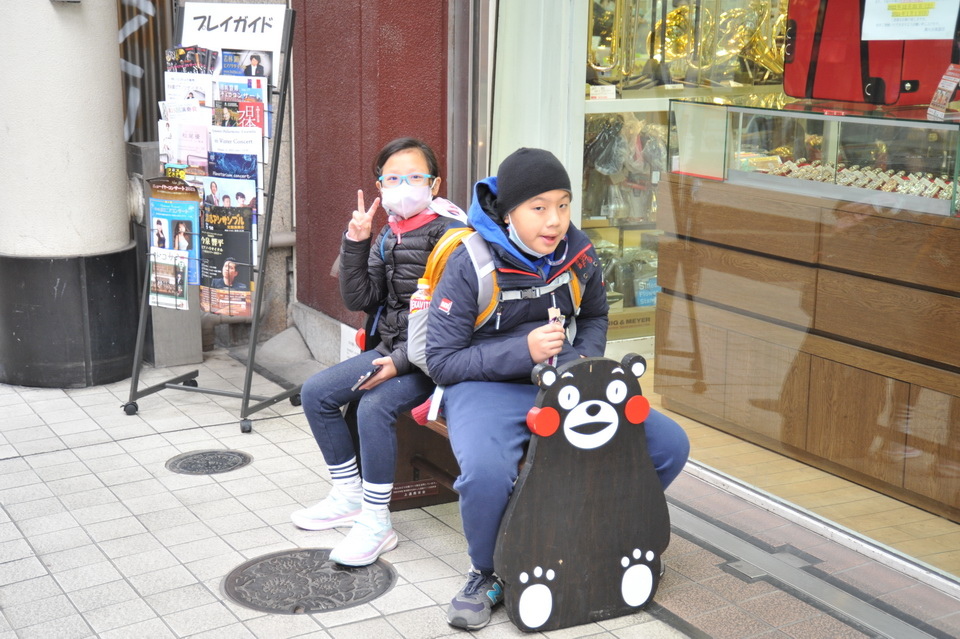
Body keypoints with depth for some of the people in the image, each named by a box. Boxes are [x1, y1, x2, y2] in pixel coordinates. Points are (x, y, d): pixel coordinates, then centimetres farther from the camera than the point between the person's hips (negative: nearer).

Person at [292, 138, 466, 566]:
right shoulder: (386, 237, 11)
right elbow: (358, 299, 6)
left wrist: (402, 361, -24)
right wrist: (355, 243, -5)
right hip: (390, 350, 9)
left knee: (374, 407, -31)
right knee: (315, 393, 6)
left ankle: (377, 524, -18)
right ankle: (350, 496, 18)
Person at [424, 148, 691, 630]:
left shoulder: (577, 253, 0)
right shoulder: (470, 265, -14)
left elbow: (595, 316, 22)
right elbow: (441, 361, -12)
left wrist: (587, 363, 0)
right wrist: (523, 351, -22)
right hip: (487, 386, -5)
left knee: (669, 445, -8)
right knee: (486, 472, -37)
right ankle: (487, 575, -5)